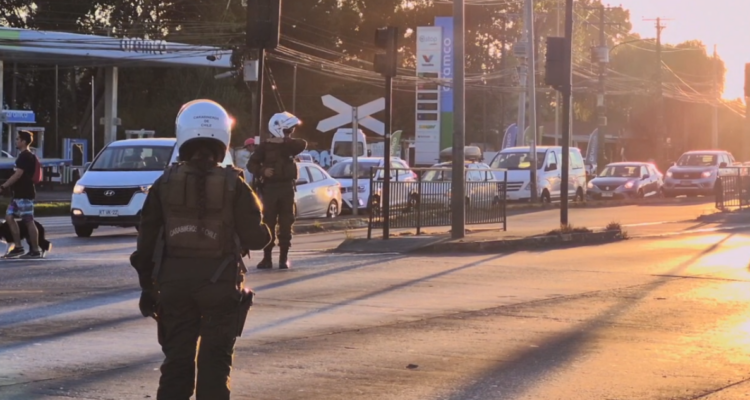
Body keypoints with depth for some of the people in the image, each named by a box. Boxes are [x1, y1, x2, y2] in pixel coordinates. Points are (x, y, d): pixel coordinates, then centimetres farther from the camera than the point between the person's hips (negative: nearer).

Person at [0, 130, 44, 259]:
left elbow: (18, 174, -22)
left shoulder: (25, 156, -14)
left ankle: (36, 250, -5)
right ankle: (18, 246, 8)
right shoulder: (23, 156, 17)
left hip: (25, 194, -11)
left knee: (29, 221, -7)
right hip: (19, 194, 11)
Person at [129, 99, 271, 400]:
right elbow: (256, 238, -7)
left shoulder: (165, 184, 0)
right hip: (220, 284, -2)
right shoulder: (233, 185, -6)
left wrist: (147, 286, 11)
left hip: (174, 283, 2)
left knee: (177, 361, 10)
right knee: (215, 363, 4)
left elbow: (146, 242, 2)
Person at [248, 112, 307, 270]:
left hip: (287, 188, 3)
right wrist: (262, 171, -24)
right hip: (270, 188, -2)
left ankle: (284, 258, 3)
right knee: (268, 223, -3)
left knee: (286, 224, 1)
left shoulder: (289, 145, 9)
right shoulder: (265, 146, -1)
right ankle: (267, 258, 0)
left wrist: (284, 141, -18)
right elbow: (251, 164, -6)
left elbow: (303, 144, -11)